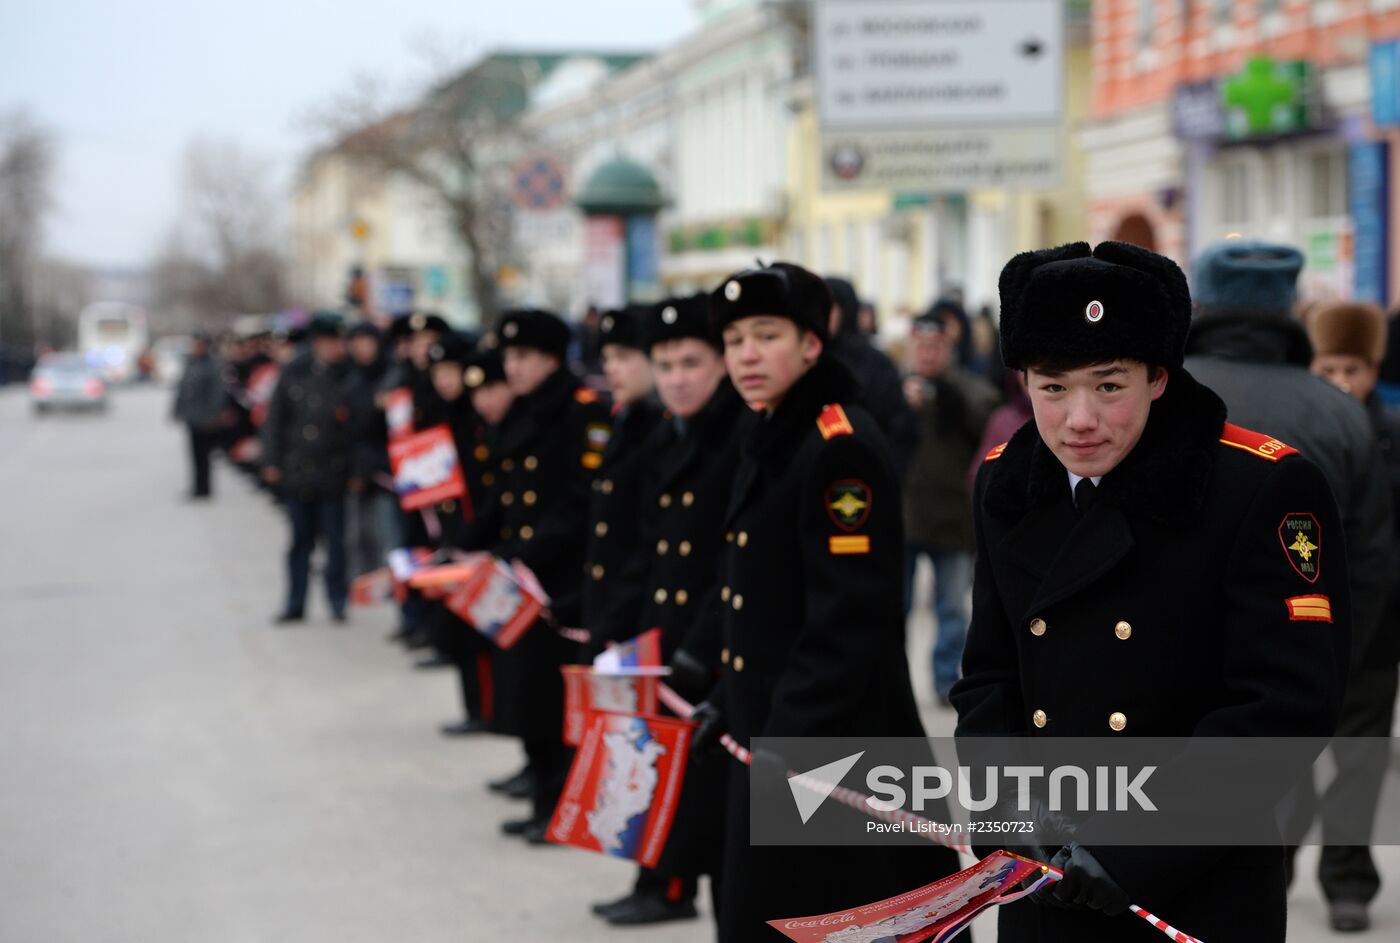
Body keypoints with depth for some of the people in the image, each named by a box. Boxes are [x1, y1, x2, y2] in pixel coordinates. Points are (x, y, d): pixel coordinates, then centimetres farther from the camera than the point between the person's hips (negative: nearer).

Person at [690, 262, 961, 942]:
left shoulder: (842, 446, -18)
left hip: (833, 746, -10)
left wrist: (792, 743, -25)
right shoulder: (769, 443, 12)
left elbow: (849, 621, -24)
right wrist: (728, 701, 17)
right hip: (772, 731, 10)